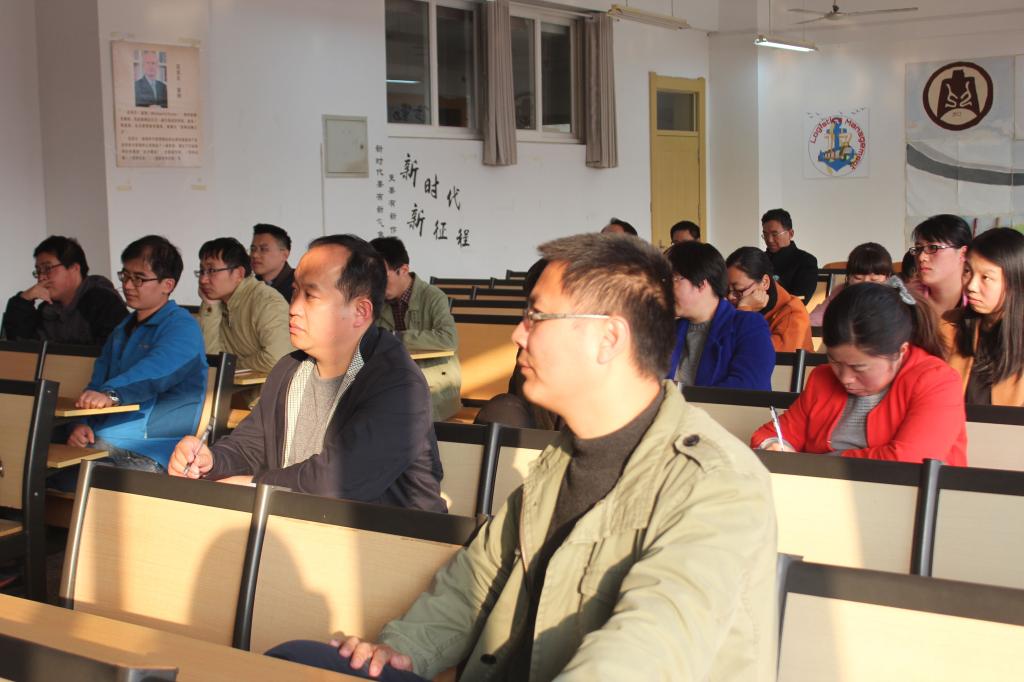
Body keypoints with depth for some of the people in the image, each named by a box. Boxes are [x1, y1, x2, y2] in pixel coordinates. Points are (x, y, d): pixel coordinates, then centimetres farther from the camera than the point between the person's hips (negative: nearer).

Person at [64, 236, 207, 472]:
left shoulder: (181, 327, -4)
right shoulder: (123, 329, 25)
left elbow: (156, 371, -25)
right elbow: (97, 384, 20)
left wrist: (112, 393, -43)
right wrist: (81, 423, -1)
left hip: (146, 453, -7)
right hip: (97, 443, 7)